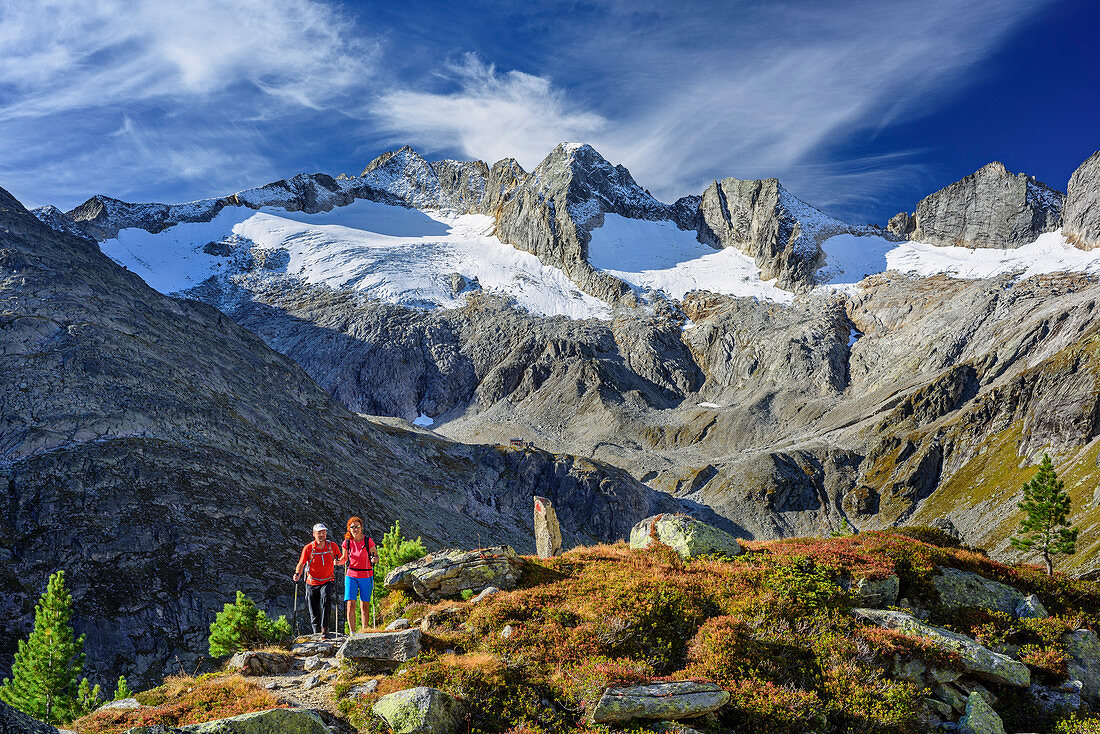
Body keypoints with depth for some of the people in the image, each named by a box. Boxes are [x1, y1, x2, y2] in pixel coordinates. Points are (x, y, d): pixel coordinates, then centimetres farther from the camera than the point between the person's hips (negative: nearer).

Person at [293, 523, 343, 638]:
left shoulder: (332, 546, -3)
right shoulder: (308, 548, -6)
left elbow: (342, 559, 8)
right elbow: (301, 564, -1)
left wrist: (338, 561, -16)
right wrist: (297, 574, -20)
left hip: (327, 582, -1)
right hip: (313, 583, 1)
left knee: (326, 598, -32)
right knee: (314, 614, 3)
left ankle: (324, 628, -28)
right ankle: (316, 633, 28)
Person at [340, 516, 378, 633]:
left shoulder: (368, 541, -9)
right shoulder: (347, 542, -2)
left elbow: (376, 556, 0)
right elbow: (344, 558, 11)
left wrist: (374, 559, -22)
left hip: (366, 576, -1)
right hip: (351, 575, 1)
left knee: (365, 605, 5)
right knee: (350, 604, -9)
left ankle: (364, 631, 17)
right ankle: (352, 632, -7)